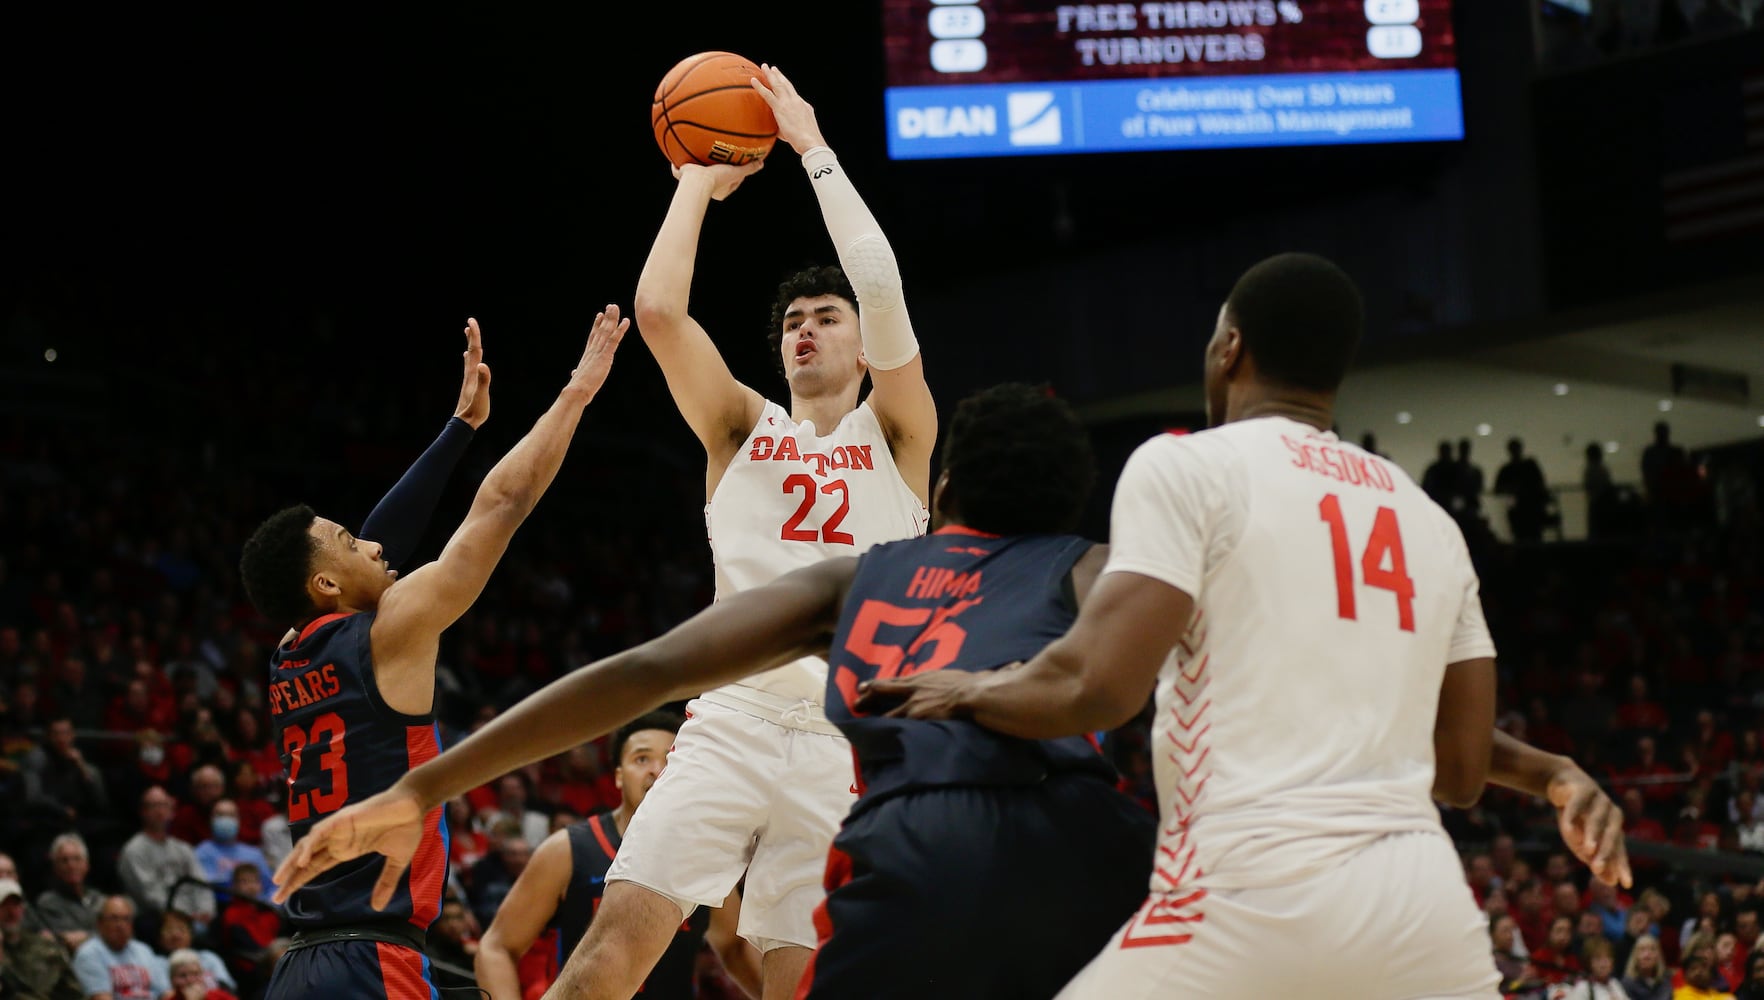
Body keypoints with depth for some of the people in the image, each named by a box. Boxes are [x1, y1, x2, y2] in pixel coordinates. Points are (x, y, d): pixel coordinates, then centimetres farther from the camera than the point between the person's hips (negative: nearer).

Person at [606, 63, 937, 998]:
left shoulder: (897, 433, 10)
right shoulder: (742, 427, 15)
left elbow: (883, 289, -6)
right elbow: (658, 310, -1)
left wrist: (813, 147, 0)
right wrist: (698, 180, 9)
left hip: (849, 739, -1)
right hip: (733, 721, 1)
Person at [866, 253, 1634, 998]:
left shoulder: (1187, 466, 1)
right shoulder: (1430, 519, 18)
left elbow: (1098, 686, -10)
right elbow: (1462, 770, 18)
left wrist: (971, 691, 8)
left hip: (1258, 895, -5)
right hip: (1426, 902, 5)